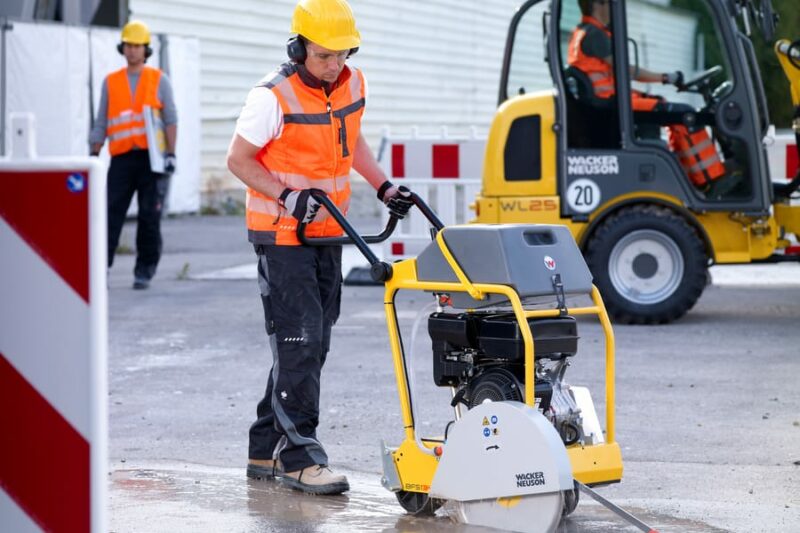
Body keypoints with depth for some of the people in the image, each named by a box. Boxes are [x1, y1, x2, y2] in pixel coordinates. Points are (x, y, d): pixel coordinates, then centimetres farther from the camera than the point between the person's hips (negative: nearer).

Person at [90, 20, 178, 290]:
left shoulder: (159, 80, 6)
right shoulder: (111, 82, 12)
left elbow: (170, 119, 2)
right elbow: (101, 123, 13)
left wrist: (171, 154, -9)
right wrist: (93, 156, 5)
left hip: (152, 157, -1)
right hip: (122, 158, 1)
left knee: (149, 217, -1)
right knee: (111, 215, -7)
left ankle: (144, 272, 6)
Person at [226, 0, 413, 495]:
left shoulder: (354, 84, 3)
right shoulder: (274, 96, -18)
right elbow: (239, 159, -11)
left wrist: (384, 186, 10)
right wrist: (285, 195, -23)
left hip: (328, 233, 7)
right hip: (281, 235, -7)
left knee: (312, 343, 9)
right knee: (299, 343, -12)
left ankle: (267, 450, 19)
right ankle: (300, 456, -8)